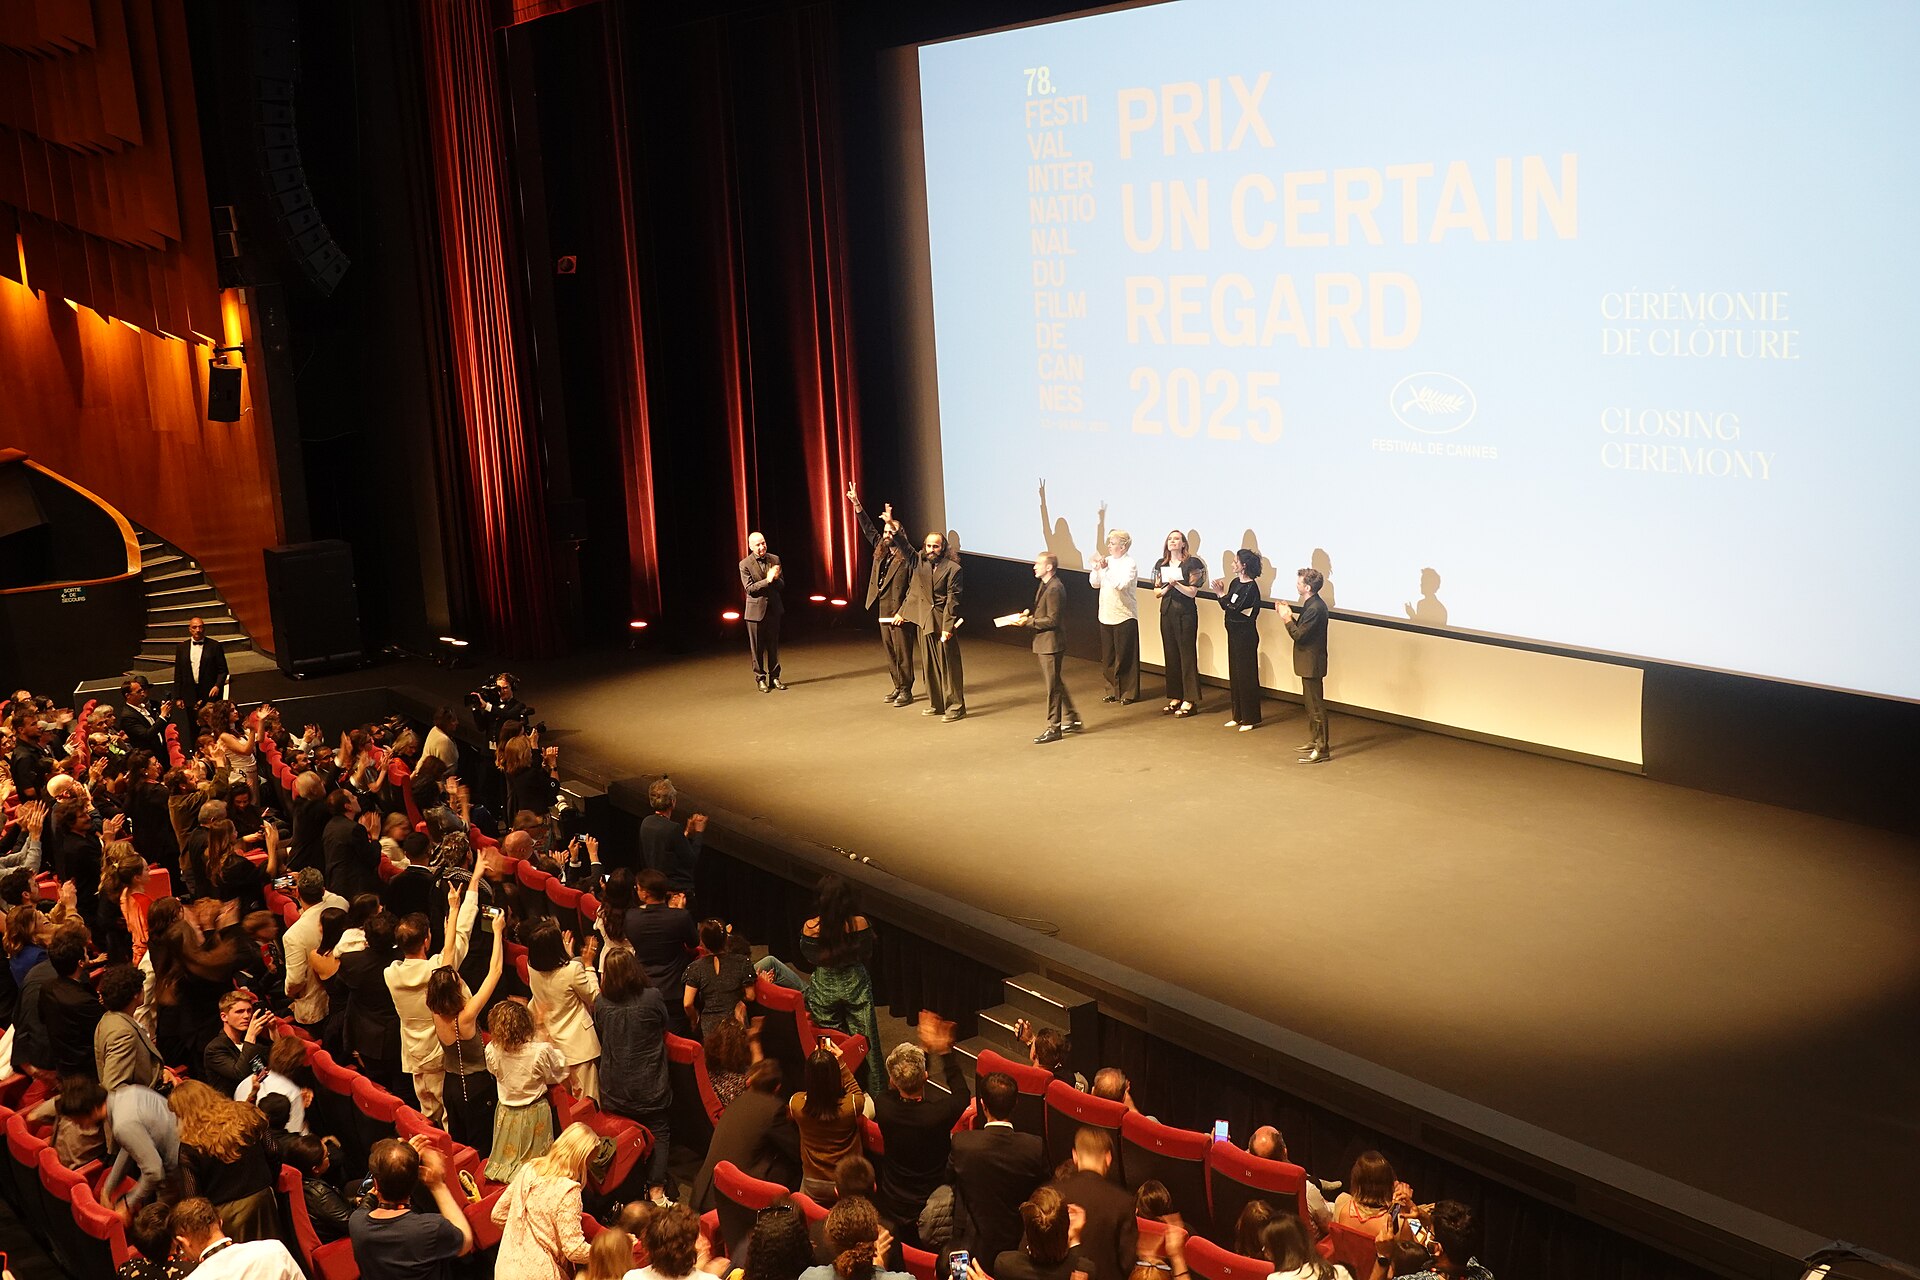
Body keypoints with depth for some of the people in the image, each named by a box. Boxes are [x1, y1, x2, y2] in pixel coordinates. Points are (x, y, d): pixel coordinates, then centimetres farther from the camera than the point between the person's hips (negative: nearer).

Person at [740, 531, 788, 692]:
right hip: (756, 610, -3)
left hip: (774, 609, 3)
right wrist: (767, 580, -22)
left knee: (773, 646, 9)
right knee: (757, 648, 3)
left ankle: (774, 677, 19)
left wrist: (776, 578, -18)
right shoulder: (745, 565, -8)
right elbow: (749, 589, -13)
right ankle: (760, 679, 12)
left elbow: (782, 584, 4)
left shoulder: (774, 559, 3)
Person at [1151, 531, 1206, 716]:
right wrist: (1167, 586, -9)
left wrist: (1176, 583, -22)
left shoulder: (1192, 563, -6)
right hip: (1167, 612, 6)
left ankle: (1189, 700, -1)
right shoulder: (1161, 565, 10)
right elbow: (1156, 592, 11)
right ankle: (1175, 697, 15)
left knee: (1187, 656, -4)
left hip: (1186, 613, -5)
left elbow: (1192, 592, -9)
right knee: (1170, 655, 7)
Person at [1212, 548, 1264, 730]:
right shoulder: (1235, 583, 7)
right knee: (1234, 675, 14)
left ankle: (1251, 719, 7)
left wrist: (1221, 595, -18)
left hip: (1246, 635, -9)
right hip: (1234, 633, 9)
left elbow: (1235, 610, -23)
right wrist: (1221, 593, -5)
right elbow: (1226, 607, 9)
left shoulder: (1251, 587, -17)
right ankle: (1238, 716, 24)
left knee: (1247, 676, -1)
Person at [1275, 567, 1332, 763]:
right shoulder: (1313, 604, 9)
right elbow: (1302, 630, 12)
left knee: (1316, 705, -5)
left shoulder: (1315, 608, -23)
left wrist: (1287, 619, -13)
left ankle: (1322, 749, -1)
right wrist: (1290, 615, 5)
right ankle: (1314, 741, 31)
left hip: (1312, 664, -11)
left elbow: (1299, 635, -24)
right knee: (1311, 704, 20)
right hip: (1309, 662, 11)